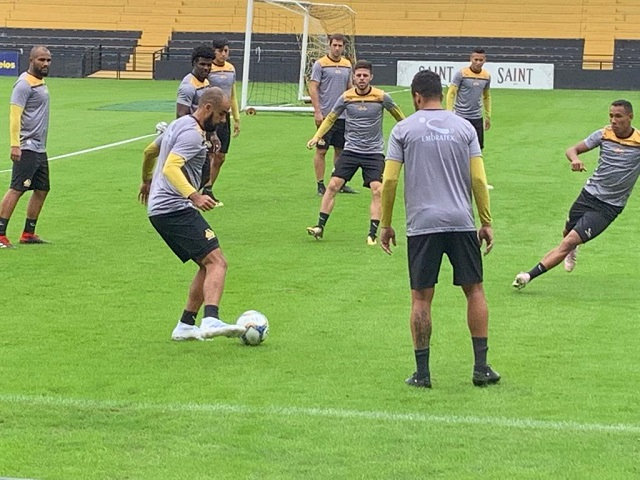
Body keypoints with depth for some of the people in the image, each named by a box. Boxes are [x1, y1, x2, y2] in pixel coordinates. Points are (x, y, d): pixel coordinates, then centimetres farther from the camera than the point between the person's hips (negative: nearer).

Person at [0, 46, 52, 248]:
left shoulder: (41, 83, 15)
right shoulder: (24, 84, -12)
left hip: (40, 149, 10)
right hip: (26, 148, -9)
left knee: (42, 190, 11)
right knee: (16, 189, -12)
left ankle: (28, 233, 19)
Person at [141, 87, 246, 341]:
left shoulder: (180, 125, 19)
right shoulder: (193, 134, -13)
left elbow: (150, 151, 34)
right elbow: (170, 168, -27)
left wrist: (146, 182, 50)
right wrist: (193, 195, -39)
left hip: (159, 209, 11)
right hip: (175, 209, -11)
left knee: (207, 265, 14)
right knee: (217, 262, -20)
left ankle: (185, 325, 12)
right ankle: (211, 320, -38)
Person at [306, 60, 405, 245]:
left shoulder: (381, 97, -8)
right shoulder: (346, 97, -4)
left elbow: (398, 115, 10)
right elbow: (330, 118, 11)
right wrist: (317, 136, 0)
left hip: (374, 152, -1)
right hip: (351, 150, 2)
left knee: (377, 190, -14)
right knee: (333, 185, -6)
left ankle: (373, 233, -8)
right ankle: (320, 226, 3)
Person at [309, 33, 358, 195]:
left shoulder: (347, 65, 10)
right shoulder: (320, 64, -6)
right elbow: (313, 88, -8)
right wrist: (317, 112, -14)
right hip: (325, 115, -5)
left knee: (340, 150, 10)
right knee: (321, 150, -1)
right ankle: (320, 185, 4)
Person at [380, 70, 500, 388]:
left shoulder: (403, 129, 3)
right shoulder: (464, 127, 7)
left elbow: (389, 180, -1)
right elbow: (479, 179, 3)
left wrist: (385, 225, 7)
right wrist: (486, 223, 9)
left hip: (422, 225, -1)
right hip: (462, 222, 1)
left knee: (421, 297, 4)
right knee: (474, 290, 11)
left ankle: (422, 372, 4)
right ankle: (481, 367, 11)